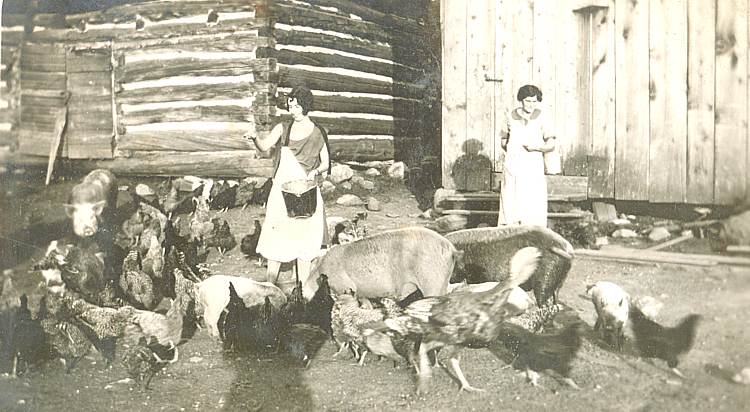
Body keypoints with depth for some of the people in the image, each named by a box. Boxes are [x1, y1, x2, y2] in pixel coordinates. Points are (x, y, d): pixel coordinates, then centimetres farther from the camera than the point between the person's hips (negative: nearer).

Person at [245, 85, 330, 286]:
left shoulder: (318, 133, 2)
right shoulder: (282, 128, 7)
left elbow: (326, 163, 8)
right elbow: (265, 146, -7)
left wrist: (316, 171, -12)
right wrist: (255, 138, -28)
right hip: (281, 189, 2)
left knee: (304, 239, 1)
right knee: (275, 238, 1)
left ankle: (303, 287, 10)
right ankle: (270, 285, 10)